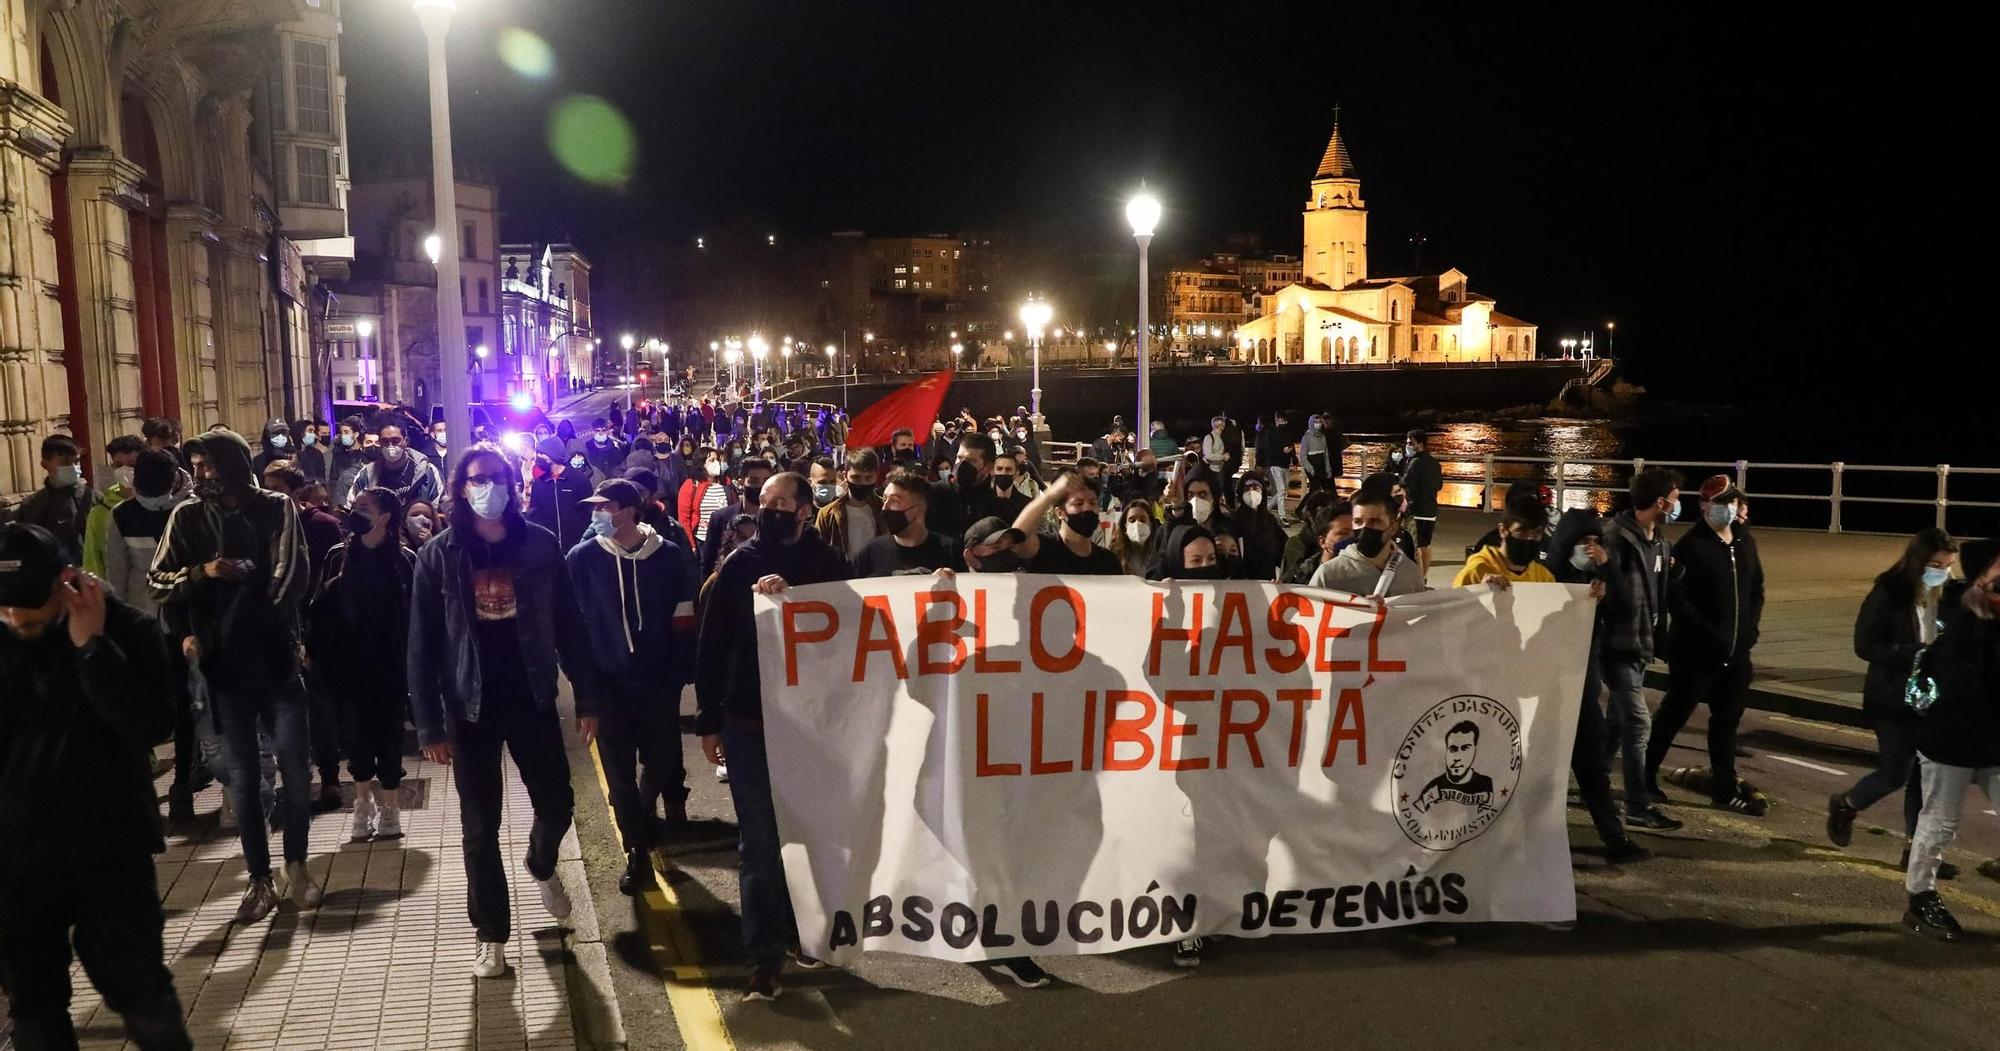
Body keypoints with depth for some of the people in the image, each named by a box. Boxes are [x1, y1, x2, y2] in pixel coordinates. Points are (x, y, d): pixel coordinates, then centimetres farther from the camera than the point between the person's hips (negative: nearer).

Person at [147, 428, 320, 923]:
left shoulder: (276, 508, -3)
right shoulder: (187, 517, 4)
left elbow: (291, 580, -10)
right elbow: (160, 581, 2)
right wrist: (201, 573, -14)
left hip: (277, 658, -1)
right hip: (224, 664, 2)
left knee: (295, 769, 4)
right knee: (243, 776, 8)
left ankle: (296, 866, 24)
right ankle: (260, 879, 19)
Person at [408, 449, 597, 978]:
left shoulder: (540, 545, -2)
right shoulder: (438, 555, -5)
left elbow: (569, 624, 1)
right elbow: (422, 644, -4)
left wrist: (586, 698, 0)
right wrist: (430, 725, -8)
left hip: (532, 698, 1)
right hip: (471, 706, -1)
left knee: (557, 804, 9)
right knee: (480, 826, 7)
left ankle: (542, 867, 44)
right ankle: (491, 935, 22)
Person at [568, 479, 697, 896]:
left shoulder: (671, 558, -7)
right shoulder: (581, 559, -6)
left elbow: (683, 625, -3)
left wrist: (677, 678, -7)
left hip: (658, 683, 0)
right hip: (608, 684, 0)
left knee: (661, 759, 12)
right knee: (619, 772, 6)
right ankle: (638, 849, 21)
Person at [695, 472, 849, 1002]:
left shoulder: (829, 565, -1)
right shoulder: (739, 565, -1)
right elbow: (711, 646, 1)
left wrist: (792, 592, -20)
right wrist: (709, 721, 1)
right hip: (750, 723, 0)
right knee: (759, 843, 2)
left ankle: (804, 930, 32)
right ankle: (766, 958, 10)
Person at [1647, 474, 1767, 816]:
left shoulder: (1746, 542, 10)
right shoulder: (1691, 545, -13)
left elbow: (1757, 588, 19)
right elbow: (1676, 596, -19)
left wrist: (1751, 627, 5)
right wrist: (1709, 634, -21)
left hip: (1736, 652, 7)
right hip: (1695, 652, -7)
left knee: (1727, 720, 14)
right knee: (1673, 714, 3)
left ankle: (1725, 789, 23)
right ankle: (1645, 778, 14)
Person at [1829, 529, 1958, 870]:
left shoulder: (1946, 595, 2)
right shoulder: (1889, 593, -13)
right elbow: (1866, 645, -15)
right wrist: (1916, 655, -25)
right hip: (1894, 699, -5)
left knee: (1925, 777, 8)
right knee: (1895, 773, 0)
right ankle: (1845, 805, 28)